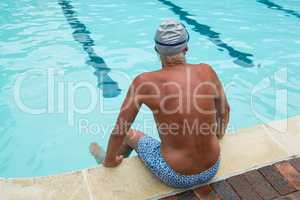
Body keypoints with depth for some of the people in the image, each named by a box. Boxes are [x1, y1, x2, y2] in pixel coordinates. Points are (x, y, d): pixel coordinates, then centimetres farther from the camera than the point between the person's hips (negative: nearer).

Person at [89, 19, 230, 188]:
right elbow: (225, 110, 9)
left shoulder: (144, 82, -18)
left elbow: (120, 130, -10)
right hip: (212, 170, 4)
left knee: (130, 135, 25)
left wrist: (110, 160, 9)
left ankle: (105, 158, 57)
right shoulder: (207, 71, -8)